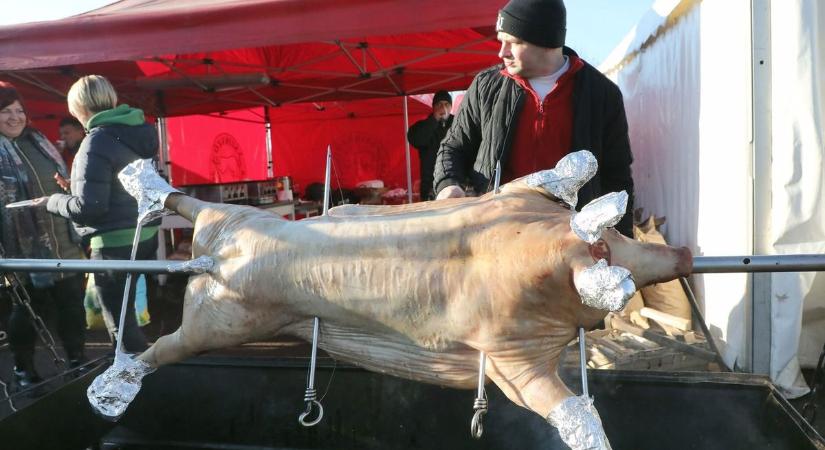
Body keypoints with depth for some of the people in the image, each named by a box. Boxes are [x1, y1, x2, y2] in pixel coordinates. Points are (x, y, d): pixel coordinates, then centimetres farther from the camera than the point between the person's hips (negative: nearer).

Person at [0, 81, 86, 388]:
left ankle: (77, 360, 27)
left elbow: (65, 185, 18)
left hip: (64, 246, 6)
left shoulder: (39, 142, 12)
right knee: (25, 312, 8)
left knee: (73, 306, 12)